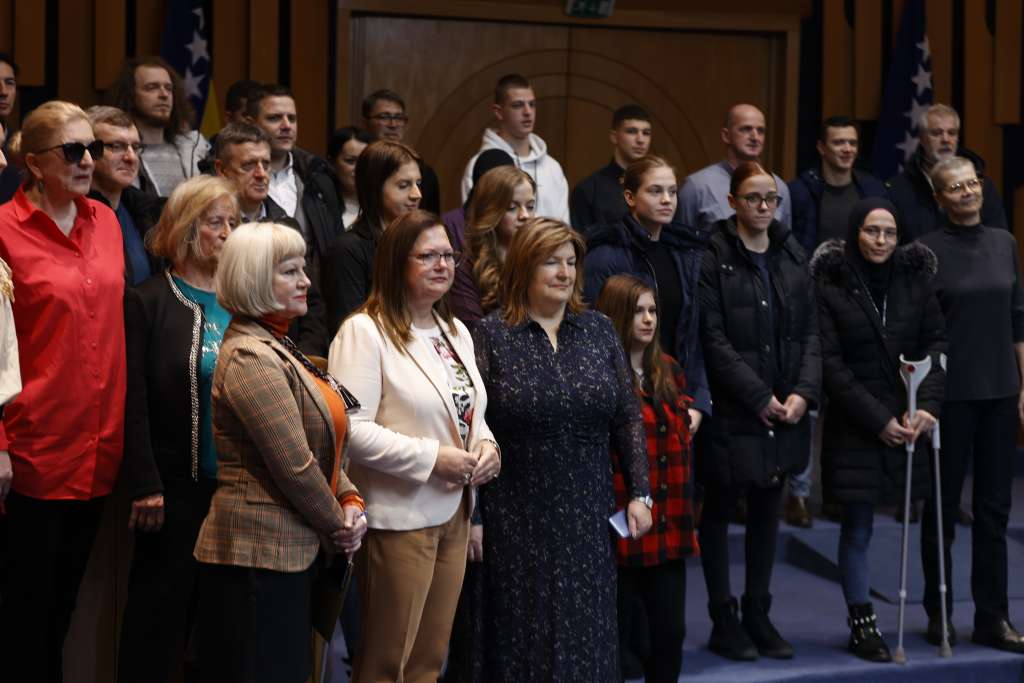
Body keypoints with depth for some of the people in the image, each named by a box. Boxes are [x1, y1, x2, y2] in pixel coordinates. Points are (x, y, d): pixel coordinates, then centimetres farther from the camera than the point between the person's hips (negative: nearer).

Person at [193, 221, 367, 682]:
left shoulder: (278, 347, 15)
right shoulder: (250, 357, -16)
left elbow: (323, 444, 18)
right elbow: (294, 466, -21)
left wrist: (350, 500, 1)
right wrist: (338, 525, -7)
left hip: (292, 549, 10)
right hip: (261, 553, -10)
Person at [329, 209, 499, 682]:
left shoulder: (456, 331, 14)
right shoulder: (365, 331, -13)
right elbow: (352, 428, -21)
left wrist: (485, 447, 0)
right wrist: (432, 458, -21)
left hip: (454, 512, 8)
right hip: (399, 517, -8)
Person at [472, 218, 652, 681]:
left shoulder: (598, 330, 5)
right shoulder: (489, 337, -5)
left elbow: (628, 417, 7)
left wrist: (639, 493, 2)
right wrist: (472, 518, -8)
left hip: (589, 517, 3)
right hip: (517, 521, -3)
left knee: (588, 633, 9)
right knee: (524, 636, 6)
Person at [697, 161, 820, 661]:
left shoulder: (793, 256, 9)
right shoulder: (714, 258, -8)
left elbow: (809, 331, 8)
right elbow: (713, 339, -13)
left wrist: (804, 392, -6)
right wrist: (760, 397, -15)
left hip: (786, 411, 5)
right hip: (732, 411, -5)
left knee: (767, 511, 11)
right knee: (719, 511, 6)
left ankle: (758, 615, 21)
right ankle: (723, 620, 15)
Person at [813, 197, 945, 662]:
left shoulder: (915, 279, 5)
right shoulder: (830, 285, -5)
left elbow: (936, 342, 4)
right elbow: (831, 363, -7)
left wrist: (927, 405, -11)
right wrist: (878, 419, -11)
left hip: (907, 420, 2)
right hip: (854, 425, -2)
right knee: (857, 528, 0)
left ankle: (861, 620, 13)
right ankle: (862, 626, 9)